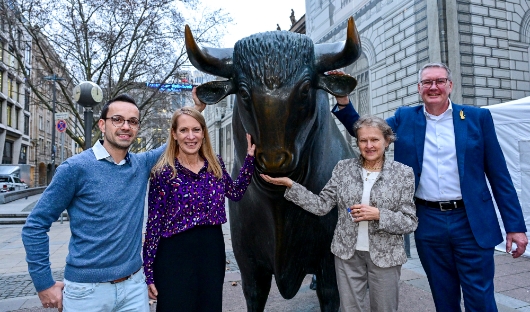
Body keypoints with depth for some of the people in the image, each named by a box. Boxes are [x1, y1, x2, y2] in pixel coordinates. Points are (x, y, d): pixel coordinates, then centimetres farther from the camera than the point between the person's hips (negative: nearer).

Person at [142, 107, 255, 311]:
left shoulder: (216, 165, 3)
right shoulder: (163, 172, -10)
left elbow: (236, 193, 16)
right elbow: (154, 223, -9)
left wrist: (250, 157, 9)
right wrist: (149, 273, -8)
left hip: (213, 251, 5)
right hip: (175, 255, -4)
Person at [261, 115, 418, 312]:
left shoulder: (403, 173, -5)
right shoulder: (343, 168, -1)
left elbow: (410, 222, -4)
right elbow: (321, 206, -4)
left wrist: (378, 214, -21)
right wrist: (290, 184, -13)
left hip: (385, 256, -1)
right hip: (347, 253, 1)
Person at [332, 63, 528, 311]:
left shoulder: (478, 117, 0)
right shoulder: (405, 118, 5)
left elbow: (499, 176, 1)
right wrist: (343, 102, -8)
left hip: (472, 222, -1)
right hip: (428, 223, 2)